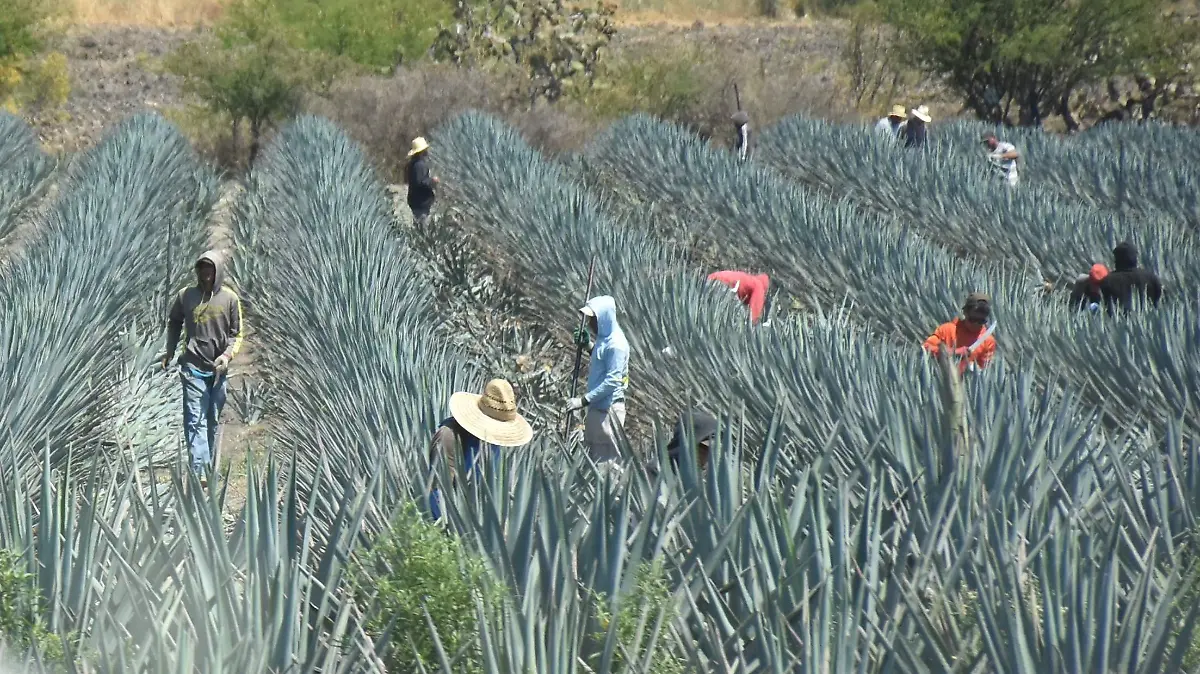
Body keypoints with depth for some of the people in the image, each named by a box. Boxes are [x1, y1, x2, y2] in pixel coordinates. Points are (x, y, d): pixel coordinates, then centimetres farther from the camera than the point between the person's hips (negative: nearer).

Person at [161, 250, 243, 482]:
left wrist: (228, 354, -14)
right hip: (193, 368, -1)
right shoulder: (186, 296, 0)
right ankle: (199, 472, -17)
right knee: (196, 421, -10)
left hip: (219, 369, 1)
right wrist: (169, 352, 11)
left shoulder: (230, 298, -2)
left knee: (214, 421, 10)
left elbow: (236, 334, 2)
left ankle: (210, 469, 22)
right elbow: (174, 324, 16)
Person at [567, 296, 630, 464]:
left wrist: (584, 400, -23)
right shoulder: (604, 338, 10)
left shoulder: (616, 344, -19)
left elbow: (612, 381, -23)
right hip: (598, 407, 10)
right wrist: (589, 346, 13)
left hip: (608, 409, -10)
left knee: (608, 459, -5)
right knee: (594, 458, 14)